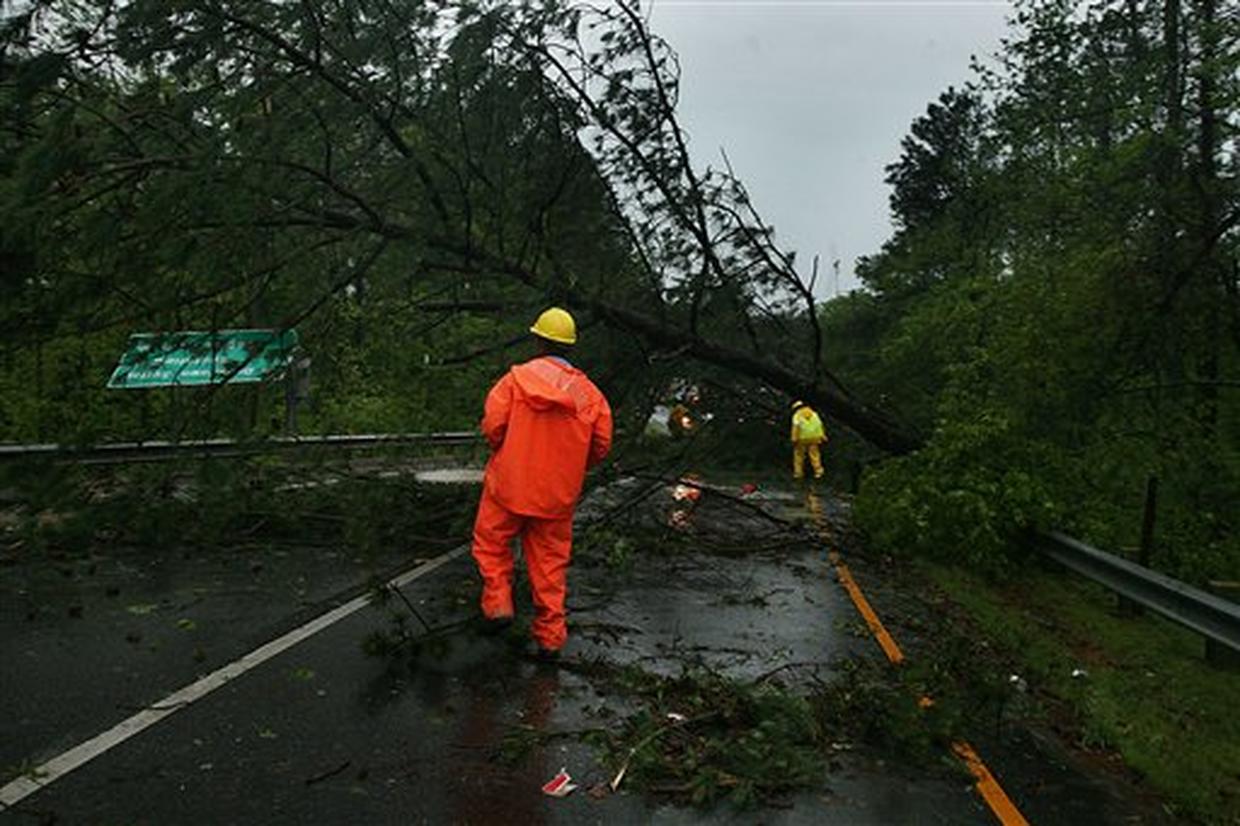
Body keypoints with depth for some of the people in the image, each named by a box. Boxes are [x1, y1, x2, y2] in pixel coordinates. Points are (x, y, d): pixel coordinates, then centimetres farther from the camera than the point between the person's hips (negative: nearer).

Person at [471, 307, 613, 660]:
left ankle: (498, 604, 11)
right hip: (558, 495, 2)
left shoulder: (516, 378, -8)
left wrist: (504, 454, 9)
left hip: (509, 485, -2)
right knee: (550, 561, 12)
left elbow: (492, 425, -12)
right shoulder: (590, 392, -1)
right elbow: (601, 445, 1)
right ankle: (550, 636, 16)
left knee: (491, 542, 20)